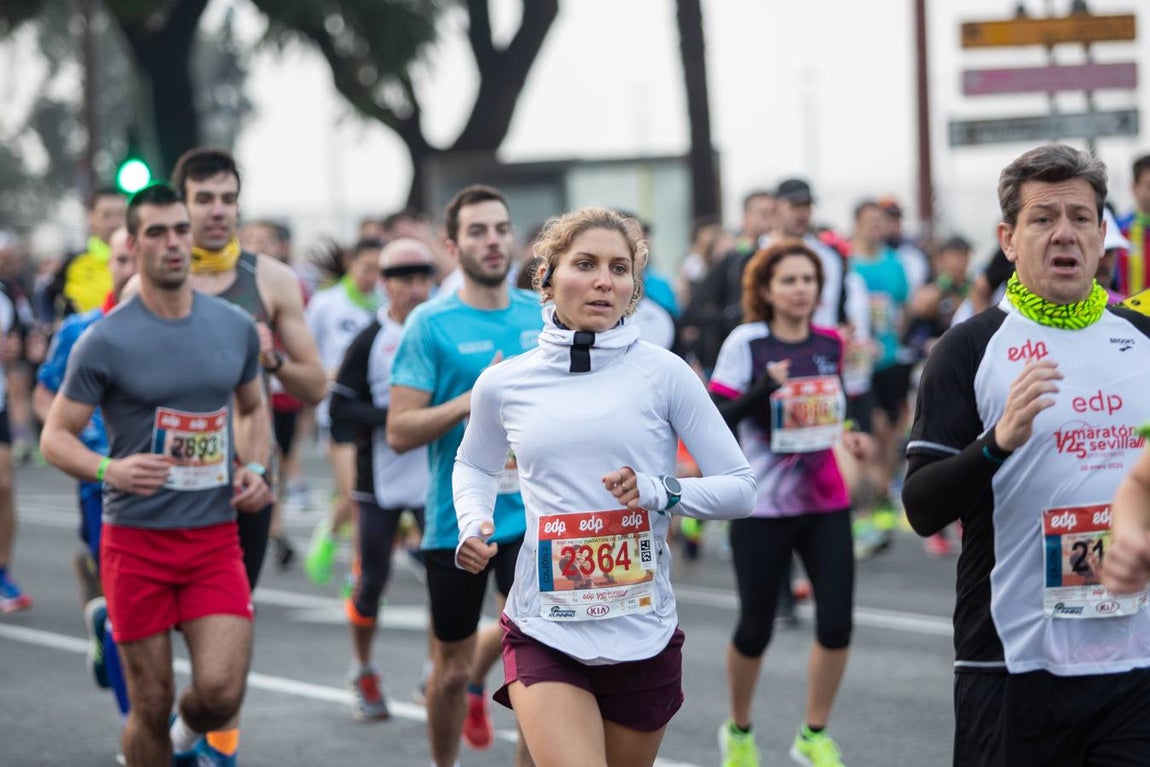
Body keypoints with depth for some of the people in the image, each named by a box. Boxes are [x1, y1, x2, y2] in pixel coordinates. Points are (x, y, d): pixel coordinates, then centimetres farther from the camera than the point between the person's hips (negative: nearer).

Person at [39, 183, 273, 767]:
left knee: (220, 693, -11)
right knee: (151, 709, 1)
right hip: (137, 543, -2)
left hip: (216, 539, 2)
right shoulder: (105, 341, -6)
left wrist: (253, 467, 3)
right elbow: (55, 437, -3)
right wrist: (109, 469, -23)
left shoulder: (235, 328, 6)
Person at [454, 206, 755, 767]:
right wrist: (474, 525, 4)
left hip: (644, 633, 1)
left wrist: (659, 492, -16)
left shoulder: (664, 374, -2)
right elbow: (474, 467, 24)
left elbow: (740, 488, 0)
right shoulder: (503, 384, 3)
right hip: (543, 631, -1)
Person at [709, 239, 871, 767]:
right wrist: (765, 387, -26)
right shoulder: (746, 343, -9)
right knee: (755, 628, 5)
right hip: (762, 507, -4)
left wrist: (850, 437, 4)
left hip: (825, 504, 4)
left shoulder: (830, 343, 6)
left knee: (836, 622, -5)